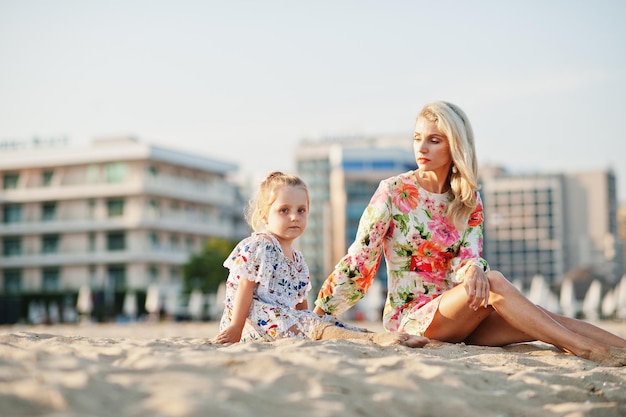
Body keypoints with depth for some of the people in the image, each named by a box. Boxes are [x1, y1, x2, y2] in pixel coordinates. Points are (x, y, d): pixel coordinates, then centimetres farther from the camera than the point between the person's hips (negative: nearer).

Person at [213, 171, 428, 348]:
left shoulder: (298, 260, 19)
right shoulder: (256, 248, -6)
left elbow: (300, 302, 23)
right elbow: (245, 289, -11)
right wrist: (236, 329, -14)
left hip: (285, 317, 8)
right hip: (259, 319, -8)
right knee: (311, 325, -28)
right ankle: (376, 339, -48)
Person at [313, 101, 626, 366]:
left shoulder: (468, 199, 7)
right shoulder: (393, 192, -5)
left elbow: (468, 257, -6)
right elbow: (359, 260, -5)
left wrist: (474, 269, -31)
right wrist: (316, 315, -6)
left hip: (455, 315, 5)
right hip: (409, 317, -5)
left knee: (523, 307, -20)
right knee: (493, 282, -30)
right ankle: (588, 351, -36)